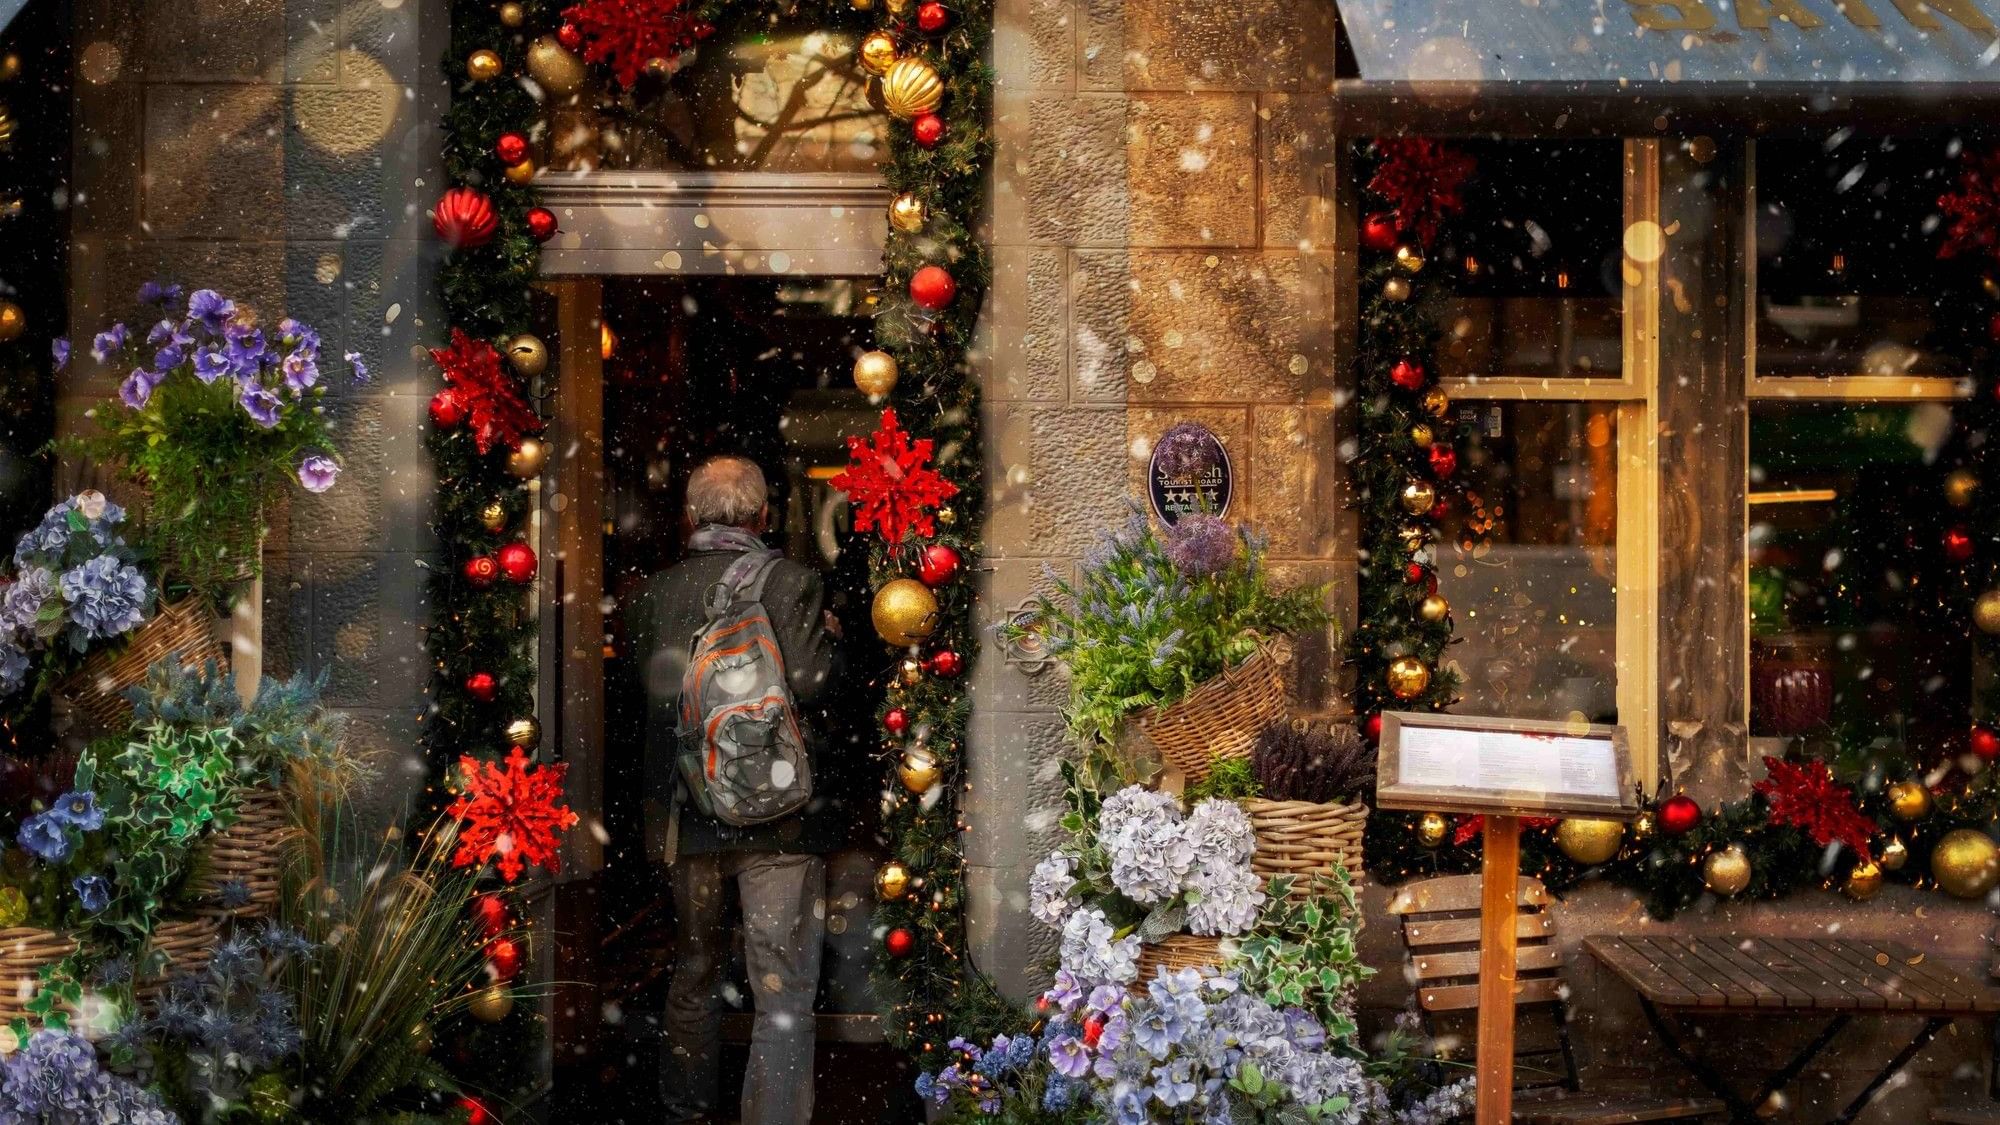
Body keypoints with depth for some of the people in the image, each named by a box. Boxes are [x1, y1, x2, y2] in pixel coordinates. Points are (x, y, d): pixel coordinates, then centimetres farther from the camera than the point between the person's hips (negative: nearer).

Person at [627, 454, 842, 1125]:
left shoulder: (654, 593, 2)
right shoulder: (788, 581, -9)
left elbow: (639, 688, 7)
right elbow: (809, 682, -15)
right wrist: (829, 635, 3)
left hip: (689, 813, 5)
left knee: (695, 970, 22)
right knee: (783, 993, 0)